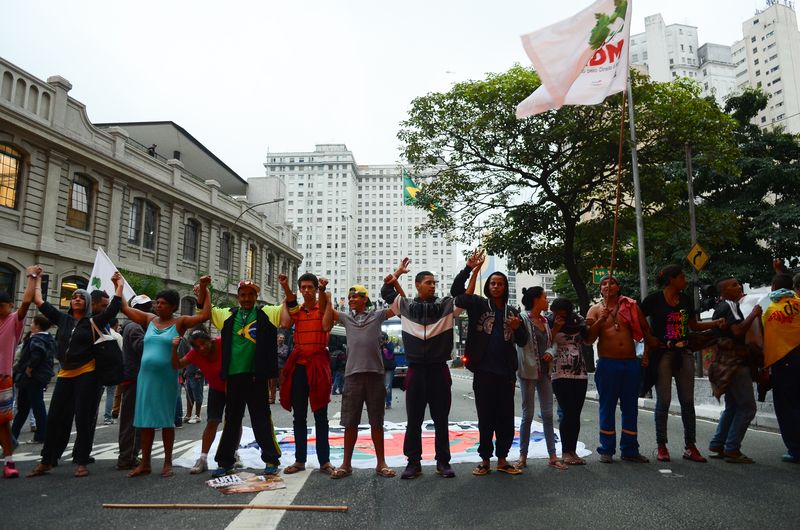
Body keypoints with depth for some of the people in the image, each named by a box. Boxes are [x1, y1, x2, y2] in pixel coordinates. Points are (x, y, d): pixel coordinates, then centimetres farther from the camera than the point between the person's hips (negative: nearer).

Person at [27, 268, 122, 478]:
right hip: (65, 375, 4)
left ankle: (82, 463, 9)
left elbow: (113, 309, -10)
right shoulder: (62, 319, 10)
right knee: (55, 418, 8)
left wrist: (119, 286, -7)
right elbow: (39, 302, 16)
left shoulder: (93, 322, -1)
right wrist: (36, 281, 21)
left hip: (87, 375, -4)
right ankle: (46, 461, 20)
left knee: (84, 419, 0)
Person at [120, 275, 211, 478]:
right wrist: (119, 284, 15)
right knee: (145, 419, 8)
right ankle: (145, 463, 18)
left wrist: (205, 290, -13)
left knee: (166, 419, 3)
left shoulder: (179, 322, -2)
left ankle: (167, 463, 13)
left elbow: (205, 315, -12)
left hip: (166, 377, -4)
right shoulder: (149, 319, 9)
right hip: (145, 375, 4)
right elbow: (125, 308, 14)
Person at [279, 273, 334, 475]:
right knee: (298, 416, 9)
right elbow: (285, 324, -10)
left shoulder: (323, 308, 2)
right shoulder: (296, 310, 10)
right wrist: (287, 302, -4)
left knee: (320, 416, 2)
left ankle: (324, 460, 8)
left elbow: (326, 326, -20)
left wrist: (323, 292, -24)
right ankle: (300, 459, 18)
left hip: (318, 365, -3)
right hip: (298, 365, 4)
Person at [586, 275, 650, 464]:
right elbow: (588, 339, -4)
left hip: (631, 363, 3)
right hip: (607, 364, -2)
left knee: (630, 408, 9)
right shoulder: (595, 309, 3)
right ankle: (607, 450, 13)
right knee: (607, 408, 4)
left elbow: (645, 330, 13)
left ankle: (630, 450, 19)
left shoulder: (631, 306, 9)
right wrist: (600, 320, -16)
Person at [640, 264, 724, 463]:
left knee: (687, 400, 6)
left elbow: (694, 326, 18)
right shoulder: (654, 299, -6)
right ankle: (662, 446, 9)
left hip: (684, 353, 5)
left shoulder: (686, 299, 11)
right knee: (663, 401, -1)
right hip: (662, 354, -5)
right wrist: (649, 338, -10)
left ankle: (690, 446, 14)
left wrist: (716, 323, 6)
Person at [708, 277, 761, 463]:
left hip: (729, 362, 11)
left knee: (732, 407, 15)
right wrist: (754, 314, -13)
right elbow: (738, 330, -23)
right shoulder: (729, 305, -11)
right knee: (747, 407, -8)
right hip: (734, 362, -11)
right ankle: (732, 450, -6)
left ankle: (717, 446, 17)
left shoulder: (723, 307, 19)